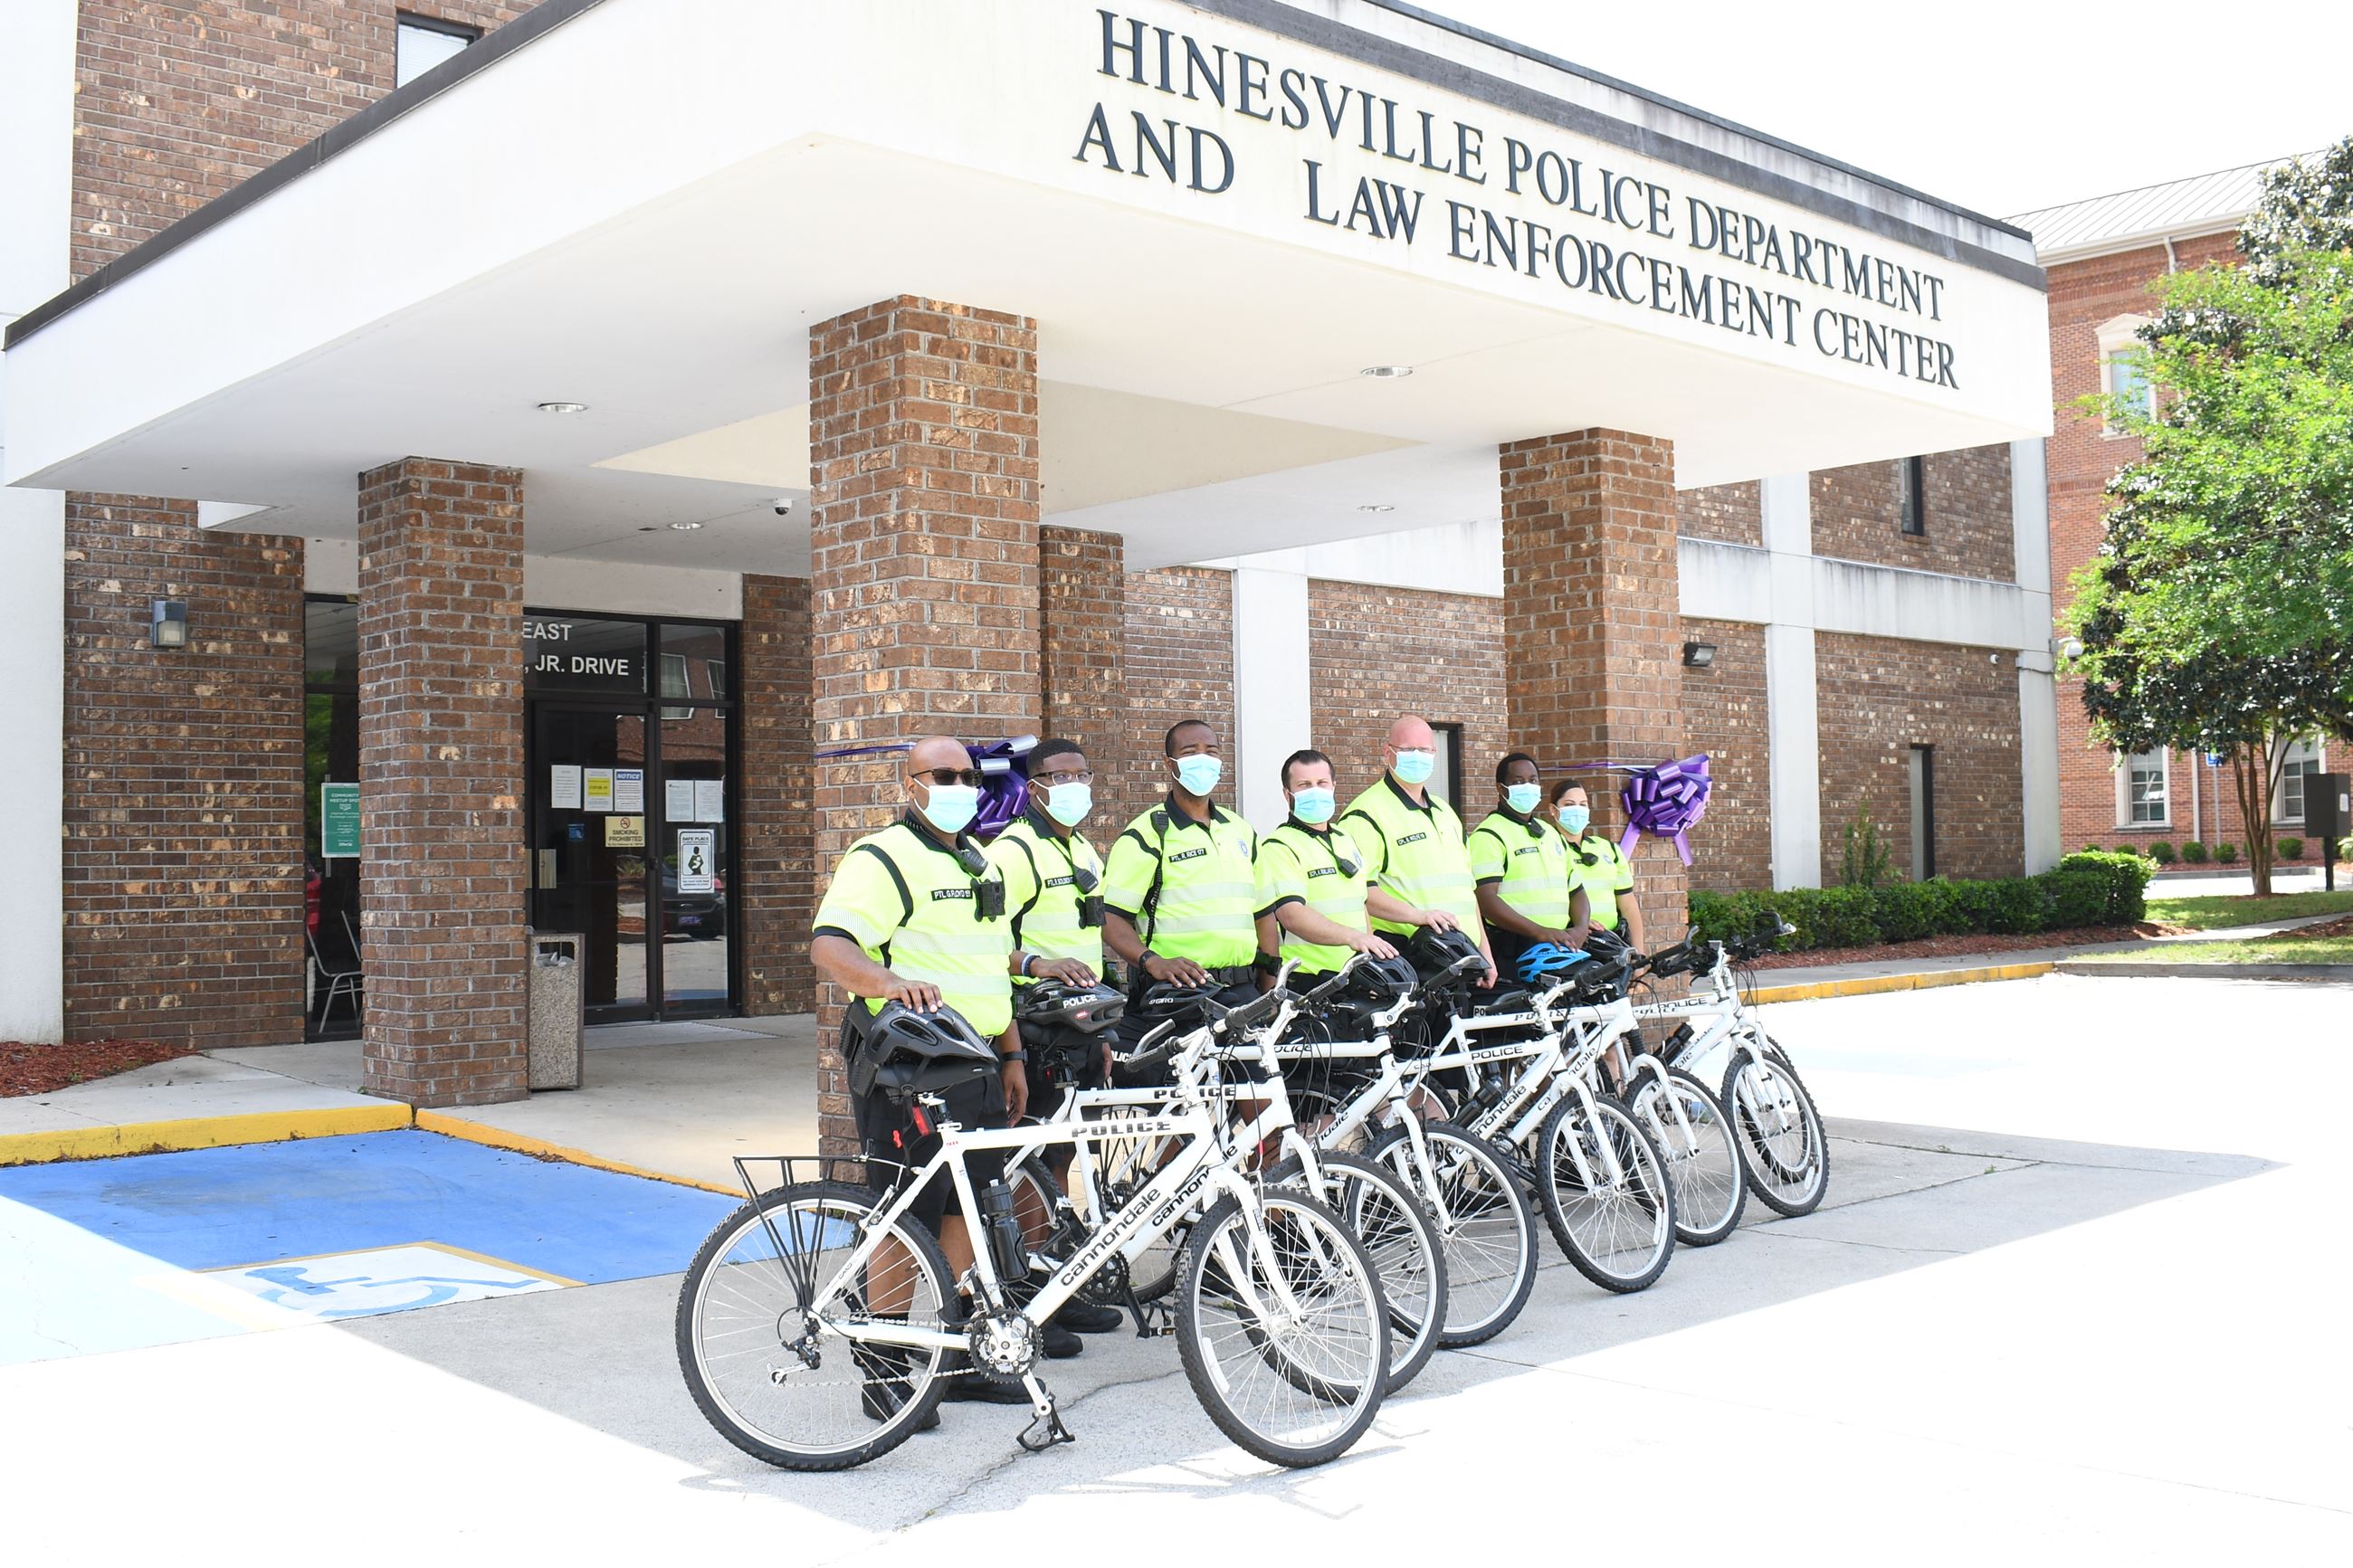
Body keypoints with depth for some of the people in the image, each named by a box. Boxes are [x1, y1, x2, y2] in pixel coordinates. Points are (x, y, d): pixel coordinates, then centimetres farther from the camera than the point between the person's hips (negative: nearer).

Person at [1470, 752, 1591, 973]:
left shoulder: (1551, 833, 24)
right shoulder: (1488, 835, -2)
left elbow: (1575, 890, 27)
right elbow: (1486, 899, -15)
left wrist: (1580, 929, 5)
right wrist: (1539, 932, -23)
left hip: (1560, 949, 7)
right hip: (1511, 955, -7)